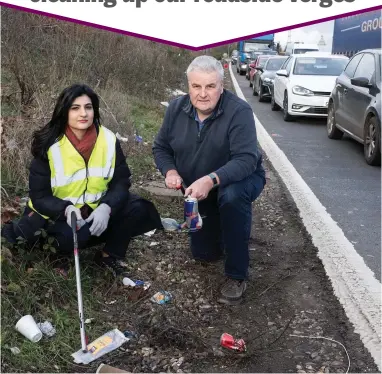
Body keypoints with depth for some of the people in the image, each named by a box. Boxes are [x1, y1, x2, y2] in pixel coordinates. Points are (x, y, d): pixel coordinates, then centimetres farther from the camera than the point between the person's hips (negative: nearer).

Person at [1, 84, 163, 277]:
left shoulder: (108, 140, -10)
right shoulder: (49, 146, -17)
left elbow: (121, 181, -10)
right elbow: (39, 196, -14)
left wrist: (106, 208, -30)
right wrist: (66, 210, -34)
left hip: (98, 208, 3)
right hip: (57, 212, -3)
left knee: (138, 208, -19)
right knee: (69, 238, -34)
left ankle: (110, 254, 2)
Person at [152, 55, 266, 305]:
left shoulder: (239, 111, -28)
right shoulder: (177, 108, -12)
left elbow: (246, 159, -37)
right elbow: (161, 147, -1)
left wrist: (211, 179, -52)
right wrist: (170, 171, -22)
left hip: (241, 179, -5)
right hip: (199, 191, 5)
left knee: (232, 196, -41)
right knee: (204, 254, 10)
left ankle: (237, 276, -24)